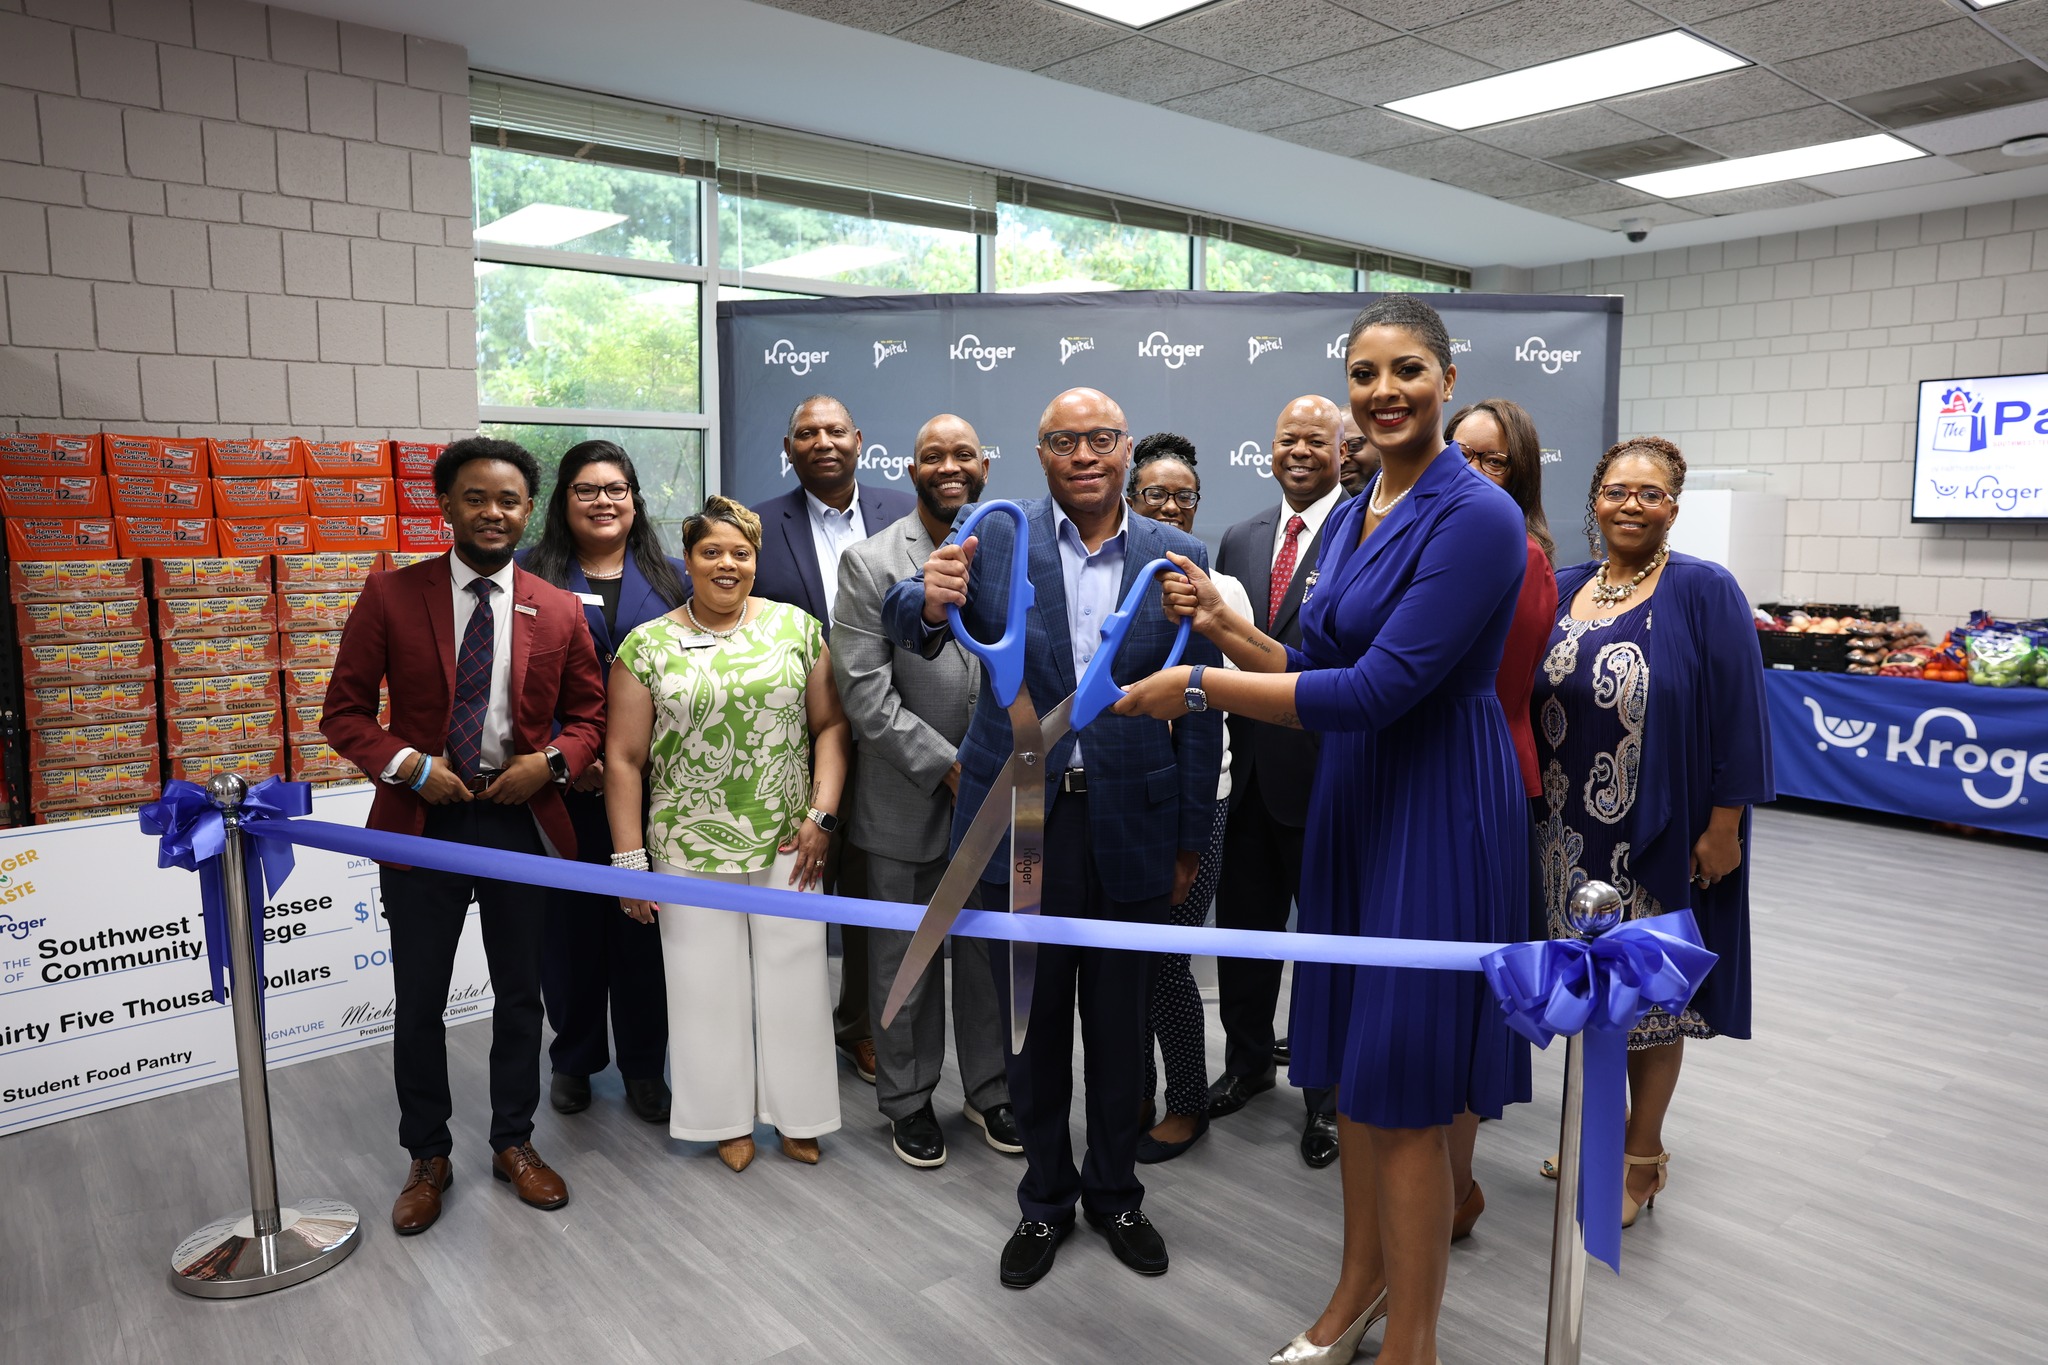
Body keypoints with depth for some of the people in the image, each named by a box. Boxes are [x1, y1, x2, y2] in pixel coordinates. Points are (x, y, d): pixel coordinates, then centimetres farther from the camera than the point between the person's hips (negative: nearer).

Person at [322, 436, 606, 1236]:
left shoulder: (559, 612, 1)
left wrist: (551, 762, -11)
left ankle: (514, 1144, 32)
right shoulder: (390, 596, -2)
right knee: (418, 1003, 9)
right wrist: (408, 764, -16)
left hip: (522, 819, 1)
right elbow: (343, 711, -1)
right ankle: (428, 1158, 29)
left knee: (520, 995, 13)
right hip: (422, 819, -1)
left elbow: (587, 714, 8)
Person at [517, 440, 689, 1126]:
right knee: (570, 920, 8)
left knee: (644, 922, 7)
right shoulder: (530, 575, 2)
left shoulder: (670, 580, 8)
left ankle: (643, 1065, 23)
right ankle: (574, 1058, 29)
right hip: (562, 783, -1)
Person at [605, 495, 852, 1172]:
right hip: (691, 847, 0)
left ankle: (796, 1115, 26)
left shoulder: (797, 627, 3)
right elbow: (624, 759, 0)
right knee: (709, 981, 10)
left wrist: (821, 815, -7)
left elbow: (830, 725, 3)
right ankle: (729, 1117, 28)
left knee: (793, 975, 9)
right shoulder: (647, 647, 0)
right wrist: (629, 860, -3)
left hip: (788, 842, 1)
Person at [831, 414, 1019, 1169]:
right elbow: (864, 690, -12)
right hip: (907, 799, -2)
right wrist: (948, 766, -16)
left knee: (991, 952, 15)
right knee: (905, 959, 12)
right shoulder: (870, 562, -6)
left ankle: (990, 1090, 34)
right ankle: (908, 1099, 31)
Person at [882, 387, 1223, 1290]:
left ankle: (1115, 1192, 39)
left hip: (1130, 826, 1)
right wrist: (930, 603, -38)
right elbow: (906, 626, -15)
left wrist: (1191, 841, 1)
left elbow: (1201, 711, 1)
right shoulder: (998, 538, -3)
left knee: (1119, 1026, 16)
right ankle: (1045, 1200, 36)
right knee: (1034, 1023, 15)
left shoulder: (1179, 558, -1)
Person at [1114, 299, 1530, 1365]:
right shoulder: (1350, 517, 10)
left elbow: (1379, 689, -23)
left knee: (1406, 1093, 3)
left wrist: (1196, 685, -20)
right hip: (1353, 798, 8)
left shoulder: (1476, 516, -17)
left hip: (1438, 808, -8)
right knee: (1352, 1064, 18)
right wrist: (1222, 626, -3)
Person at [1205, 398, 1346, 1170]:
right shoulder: (1241, 539, 11)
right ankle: (1248, 1059, 38)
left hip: (1324, 767, -5)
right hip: (1248, 764, 6)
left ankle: (1328, 1094, 27)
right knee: (1242, 921, 17)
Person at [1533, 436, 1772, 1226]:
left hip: (1661, 836, -4)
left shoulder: (1703, 591, -9)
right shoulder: (1561, 590, 5)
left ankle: (1642, 1155, 27)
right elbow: (1524, 698, 8)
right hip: (1572, 835, 5)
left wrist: (1724, 826, -14)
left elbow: (1737, 713, -11)